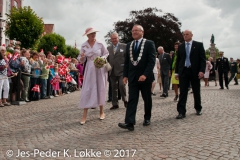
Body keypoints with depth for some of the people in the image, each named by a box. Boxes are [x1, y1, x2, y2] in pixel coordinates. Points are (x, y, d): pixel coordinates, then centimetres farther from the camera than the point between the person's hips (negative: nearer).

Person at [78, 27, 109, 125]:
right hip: (89, 69, 0)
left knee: (100, 89, 7)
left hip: (100, 69, 0)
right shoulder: (84, 46, -1)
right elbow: (82, 61, 2)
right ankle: (84, 116, -1)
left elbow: (106, 53, 8)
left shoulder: (100, 44, -3)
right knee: (87, 90, -5)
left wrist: (102, 58, -11)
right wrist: (81, 57, -20)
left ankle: (101, 112, 22)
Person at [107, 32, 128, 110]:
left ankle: (125, 100, 13)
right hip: (112, 71, 4)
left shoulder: (124, 46, 1)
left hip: (121, 70, -4)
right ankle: (115, 104, 17)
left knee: (122, 86, -11)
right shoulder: (108, 48, 13)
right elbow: (107, 59, 15)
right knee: (114, 88, 8)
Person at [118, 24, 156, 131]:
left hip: (145, 77, -3)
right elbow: (126, 61, 13)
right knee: (132, 100, -4)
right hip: (132, 77, 3)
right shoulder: (129, 45, 12)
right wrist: (125, 75, 4)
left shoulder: (149, 44, -4)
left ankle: (147, 118, 29)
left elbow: (152, 61, -11)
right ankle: (130, 123, -9)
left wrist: (145, 74, -20)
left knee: (147, 99, 11)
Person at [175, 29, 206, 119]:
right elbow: (178, 60, 11)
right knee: (182, 92, -4)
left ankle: (198, 109, 29)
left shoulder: (199, 45, 2)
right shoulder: (180, 46, 10)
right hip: (183, 71, 2)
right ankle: (181, 112, -4)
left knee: (196, 91, 11)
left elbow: (203, 59, -3)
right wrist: (177, 72, 5)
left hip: (195, 71, -1)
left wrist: (202, 70, -14)